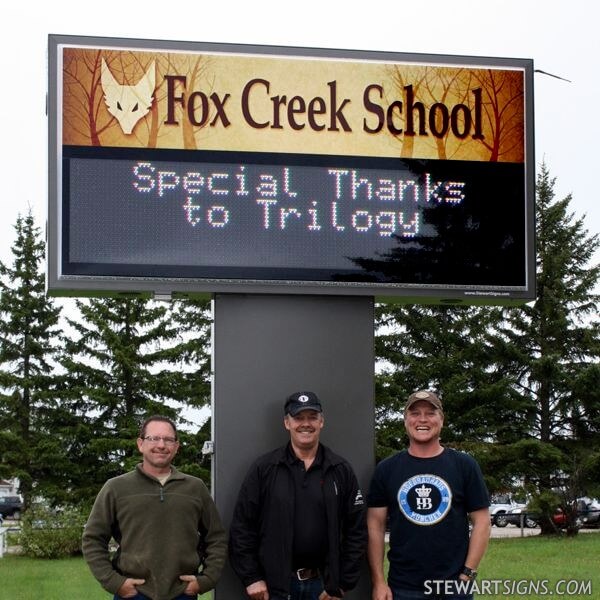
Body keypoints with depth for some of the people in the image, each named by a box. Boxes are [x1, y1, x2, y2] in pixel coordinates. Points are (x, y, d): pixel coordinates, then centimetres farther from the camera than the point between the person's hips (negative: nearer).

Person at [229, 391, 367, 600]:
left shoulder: (341, 471, 5)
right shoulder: (264, 468, 1)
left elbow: (356, 529, 4)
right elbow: (242, 526, 0)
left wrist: (343, 583, -2)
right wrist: (251, 578, -6)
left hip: (322, 583, 1)